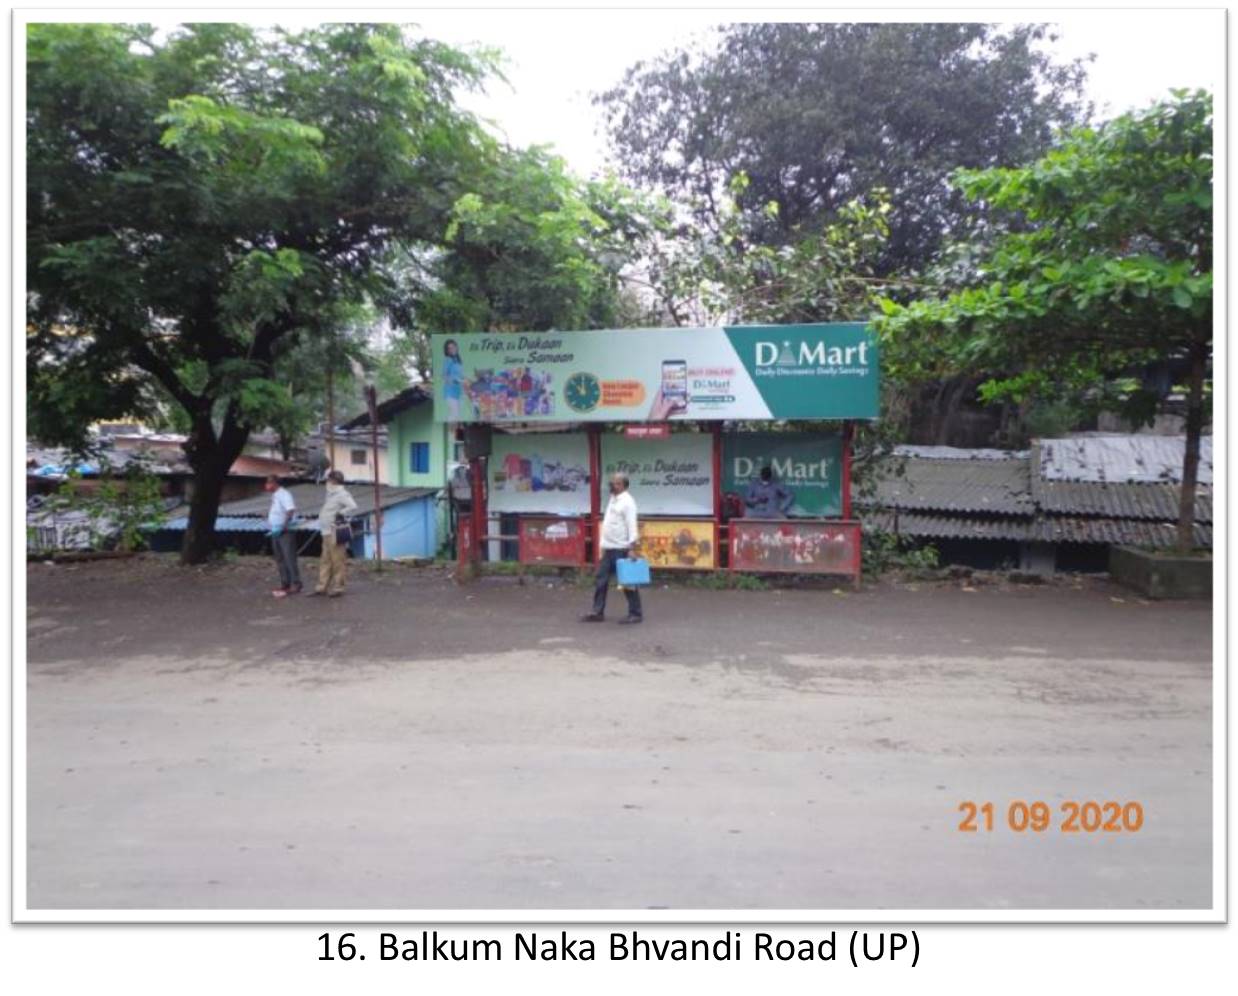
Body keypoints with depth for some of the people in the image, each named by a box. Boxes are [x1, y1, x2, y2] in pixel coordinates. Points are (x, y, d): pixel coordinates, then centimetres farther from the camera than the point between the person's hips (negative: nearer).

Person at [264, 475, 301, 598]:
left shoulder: (283, 494, -15)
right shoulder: (275, 495, 13)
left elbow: (291, 511, -25)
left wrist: (282, 527, -27)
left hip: (285, 532, -10)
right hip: (276, 532, 10)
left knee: (289, 559, -7)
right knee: (280, 559, 13)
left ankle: (295, 584, -3)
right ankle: (285, 584, 21)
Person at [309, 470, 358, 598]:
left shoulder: (342, 494, -12)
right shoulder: (331, 494, 18)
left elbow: (353, 506, -27)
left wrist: (341, 514, -20)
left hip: (335, 533, -10)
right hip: (327, 533, 10)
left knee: (337, 561, -4)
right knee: (325, 561, 13)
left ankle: (337, 588, 2)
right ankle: (322, 587, 19)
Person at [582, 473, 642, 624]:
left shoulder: (627, 501, -11)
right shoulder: (613, 499, 16)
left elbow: (631, 524, -18)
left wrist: (632, 545, -25)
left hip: (621, 549, -9)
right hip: (608, 548, 9)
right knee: (601, 580, 9)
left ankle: (635, 613, 7)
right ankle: (597, 612, 16)